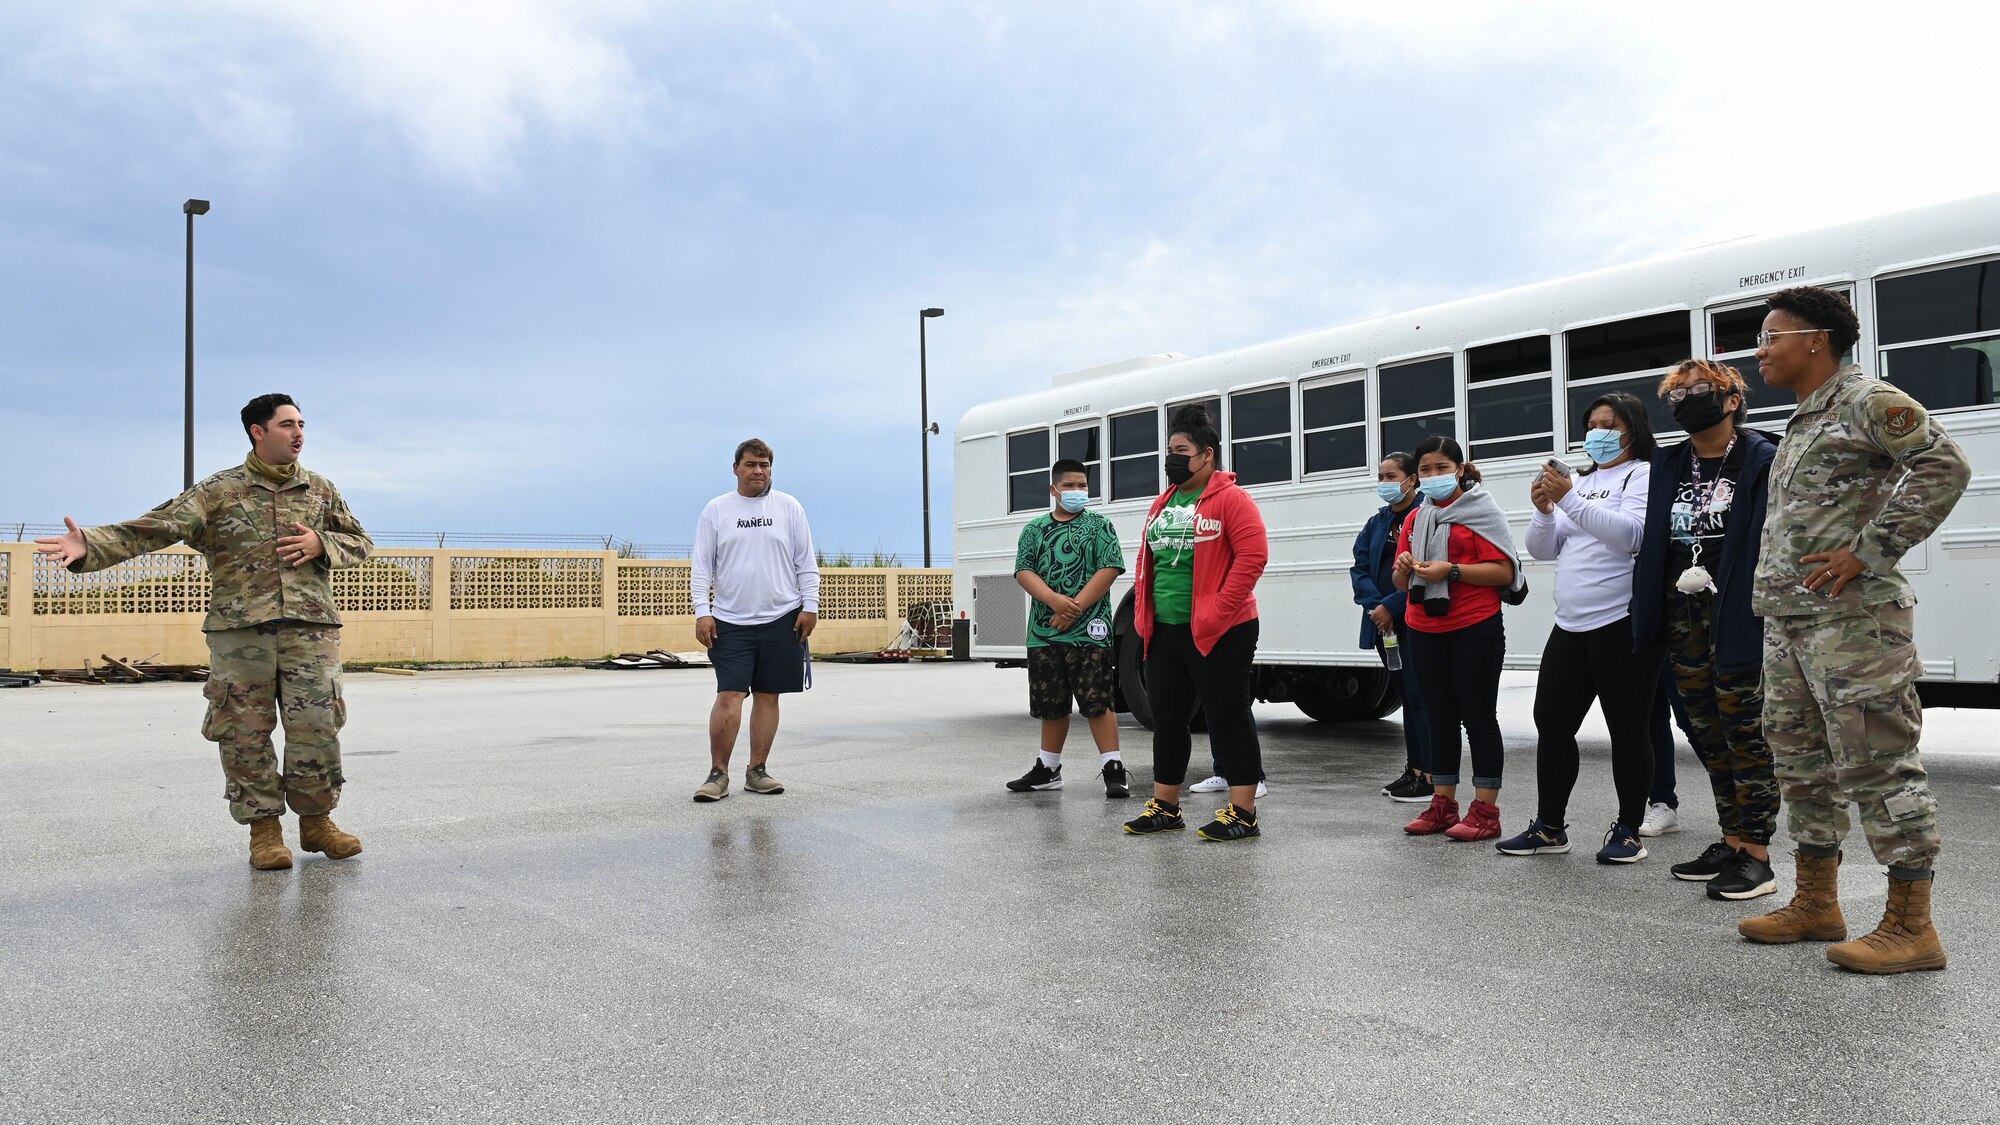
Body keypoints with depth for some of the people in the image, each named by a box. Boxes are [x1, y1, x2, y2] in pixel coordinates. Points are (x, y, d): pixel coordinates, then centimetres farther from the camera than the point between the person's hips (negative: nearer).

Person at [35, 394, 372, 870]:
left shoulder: (321, 489, 13)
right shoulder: (220, 491, 4)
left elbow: (361, 542, 20)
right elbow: (156, 527, -5)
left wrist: (322, 544, -2)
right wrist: (90, 544, -20)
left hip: (310, 627, 2)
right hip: (239, 629, -1)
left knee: (316, 727, -1)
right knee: (245, 731, 1)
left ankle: (316, 820, 15)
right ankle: (264, 827, 14)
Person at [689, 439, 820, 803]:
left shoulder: (788, 507, 6)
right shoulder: (716, 510, 4)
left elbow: (806, 564, 7)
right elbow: (701, 567, 4)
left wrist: (810, 606, -1)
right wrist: (702, 612, -5)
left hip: (782, 619, 1)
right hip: (730, 622, -1)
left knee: (767, 696, 6)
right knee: (729, 696, -8)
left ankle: (757, 770, 15)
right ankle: (718, 773, -1)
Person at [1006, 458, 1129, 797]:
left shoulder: (1099, 525, 4)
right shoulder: (1035, 528, 12)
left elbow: (1109, 568, -7)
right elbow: (1023, 571, 2)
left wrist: (1075, 608, -14)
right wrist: (1054, 600, -15)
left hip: (1088, 631, -4)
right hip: (1044, 633, 4)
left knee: (1097, 702, -7)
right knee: (1051, 705, 12)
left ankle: (1113, 769, -3)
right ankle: (1048, 769, 24)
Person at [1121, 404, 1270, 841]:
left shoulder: (1230, 499, -8)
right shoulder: (1163, 504, 15)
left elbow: (1253, 556, -16)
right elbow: (1147, 560, 21)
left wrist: (1218, 611, -19)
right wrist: (1143, 613, 10)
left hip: (1218, 634, -8)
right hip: (1165, 633, 8)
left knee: (1228, 719, -2)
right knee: (1167, 719, 14)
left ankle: (1243, 813, 5)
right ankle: (1165, 807, 25)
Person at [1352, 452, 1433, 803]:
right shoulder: (1377, 523, 15)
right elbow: (1360, 567, 9)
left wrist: (1392, 605, -17)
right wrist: (1375, 606, -7)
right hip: (1385, 625, 8)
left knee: (1420, 696, -7)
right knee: (1406, 695, 13)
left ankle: (1432, 775, -2)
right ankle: (1414, 769, 21)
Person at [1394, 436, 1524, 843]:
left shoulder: (1481, 512, -3)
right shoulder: (1415, 519, 15)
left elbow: (1504, 571, -12)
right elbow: (1402, 583, 15)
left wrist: (1451, 570, -22)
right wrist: (1404, 568, -8)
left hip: (1475, 630, -6)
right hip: (1425, 632, 6)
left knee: (1478, 716, -2)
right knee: (1440, 717, 11)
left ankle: (1485, 810, 2)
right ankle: (1443, 805, 17)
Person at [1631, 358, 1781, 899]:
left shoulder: (1760, 461, -4)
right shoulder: (1668, 466, 14)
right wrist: (1651, 616, 8)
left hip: (1738, 616, -6)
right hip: (1683, 617, 6)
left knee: (1745, 733, -2)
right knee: (1708, 734, 12)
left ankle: (1756, 856, 5)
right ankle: (1732, 841, 23)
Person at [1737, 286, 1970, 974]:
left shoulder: (1867, 401, -6)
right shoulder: (1800, 425, 20)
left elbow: (1945, 466, -17)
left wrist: (1868, 552, -19)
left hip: (1851, 619, -10)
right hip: (1787, 623, 10)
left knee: (1875, 762, -6)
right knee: (1803, 761, 13)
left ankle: (1910, 928, 1)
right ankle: (1816, 905, 24)